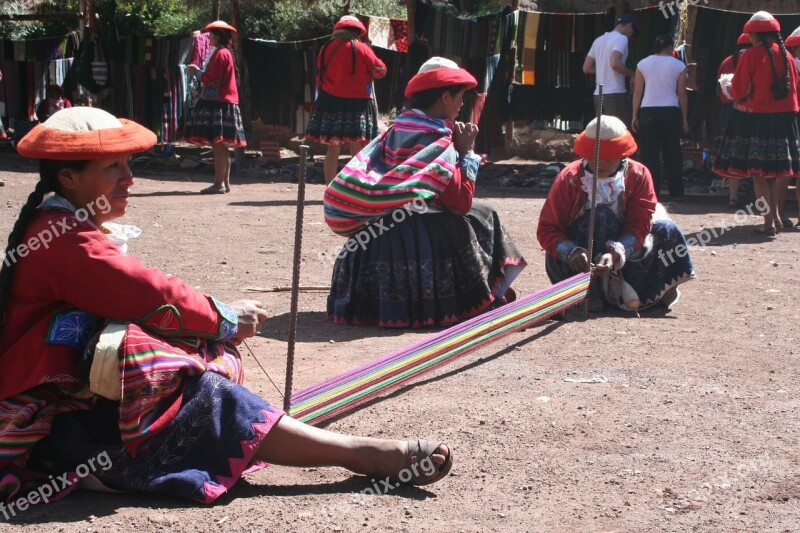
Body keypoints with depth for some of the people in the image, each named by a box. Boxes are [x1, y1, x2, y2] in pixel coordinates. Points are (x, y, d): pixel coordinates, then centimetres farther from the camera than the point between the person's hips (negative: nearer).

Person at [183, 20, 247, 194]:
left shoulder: (220, 54, -12)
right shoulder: (225, 53, 20)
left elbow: (213, 79, -17)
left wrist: (197, 72, -2)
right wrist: (199, 72, 13)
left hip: (218, 103, -10)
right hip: (222, 102, 10)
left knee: (218, 144, -11)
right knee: (221, 146, 12)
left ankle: (219, 184, -13)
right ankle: (225, 183, 14)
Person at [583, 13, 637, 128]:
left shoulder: (599, 40, 17)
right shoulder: (621, 38, -7)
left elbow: (587, 68, 18)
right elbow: (615, 63, -23)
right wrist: (632, 74, -9)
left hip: (599, 94, 8)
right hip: (615, 94, -8)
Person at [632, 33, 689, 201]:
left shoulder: (643, 64, 7)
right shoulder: (678, 65, 3)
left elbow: (637, 92, 4)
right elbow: (682, 94, 2)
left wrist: (635, 116, 7)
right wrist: (685, 119, 7)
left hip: (647, 112, 1)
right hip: (670, 112, -1)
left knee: (649, 154, 1)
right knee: (672, 153, 7)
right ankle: (676, 192, 10)